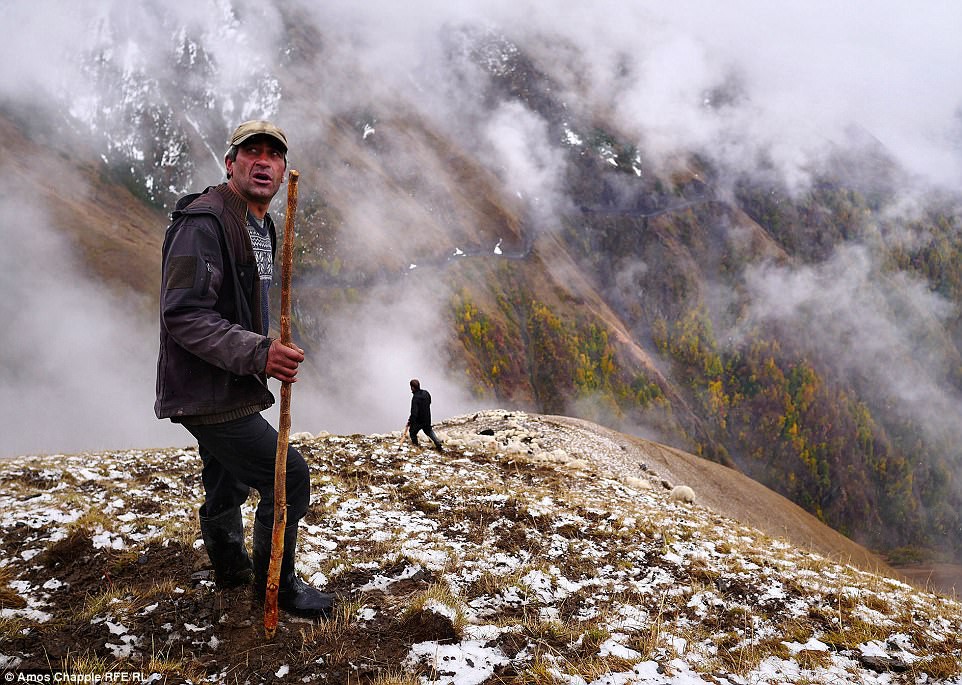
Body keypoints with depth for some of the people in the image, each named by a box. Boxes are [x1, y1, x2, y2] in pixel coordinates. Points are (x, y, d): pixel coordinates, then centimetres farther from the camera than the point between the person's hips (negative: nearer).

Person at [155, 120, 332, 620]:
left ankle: (231, 568, 47)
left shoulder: (262, 226, 12)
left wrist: (268, 354, 24)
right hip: (207, 395, -10)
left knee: (228, 484, 26)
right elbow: (183, 314, -28)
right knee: (287, 475, -9)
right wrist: (259, 354, -35)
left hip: (226, 391, 10)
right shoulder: (204, 221, -21)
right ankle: (276, 587, 8)